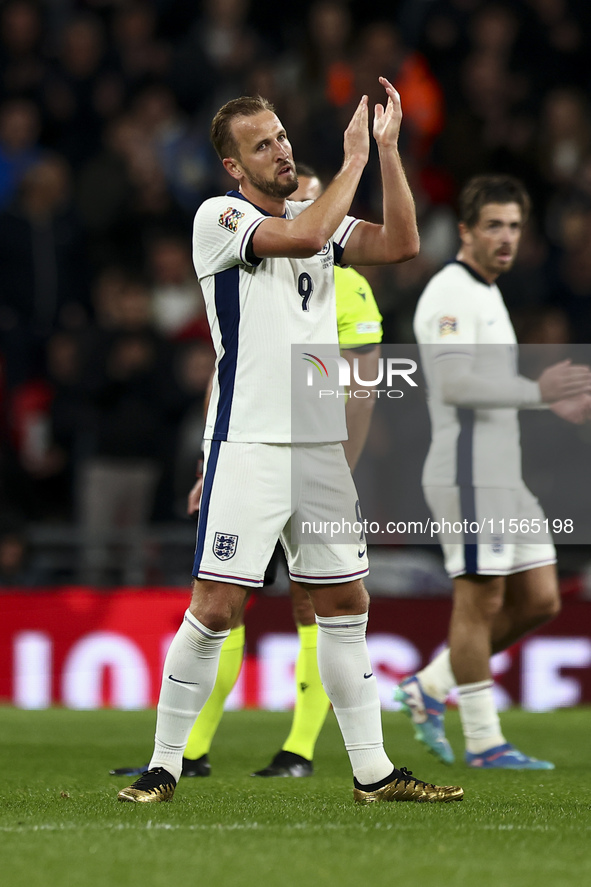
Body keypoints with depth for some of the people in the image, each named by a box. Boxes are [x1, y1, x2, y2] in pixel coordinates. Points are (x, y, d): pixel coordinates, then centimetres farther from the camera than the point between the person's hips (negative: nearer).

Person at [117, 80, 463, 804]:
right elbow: (305, 237, -22)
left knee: (345, 606, 8)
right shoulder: (218, 217, -6)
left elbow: (399, 245, 1)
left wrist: (388, 148, -2)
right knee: (215, 608, -8)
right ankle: (164, 766, 1)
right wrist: (353, 158, -12)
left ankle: (372, 772, 14)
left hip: (322, 445, 6)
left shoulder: (319, 216, 14)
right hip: (248, 445, -6)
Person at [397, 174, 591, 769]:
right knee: (479, 603, -6)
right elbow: (455, 385, -23)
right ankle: (483, 742, 0)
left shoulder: (486, 295, 20)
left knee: (539, 601, 8)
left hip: (501, 475, 10)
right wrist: (537, 392, -22)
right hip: (467, 473, -10)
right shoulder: (450, 294, -11)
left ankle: (430, 689, 16)